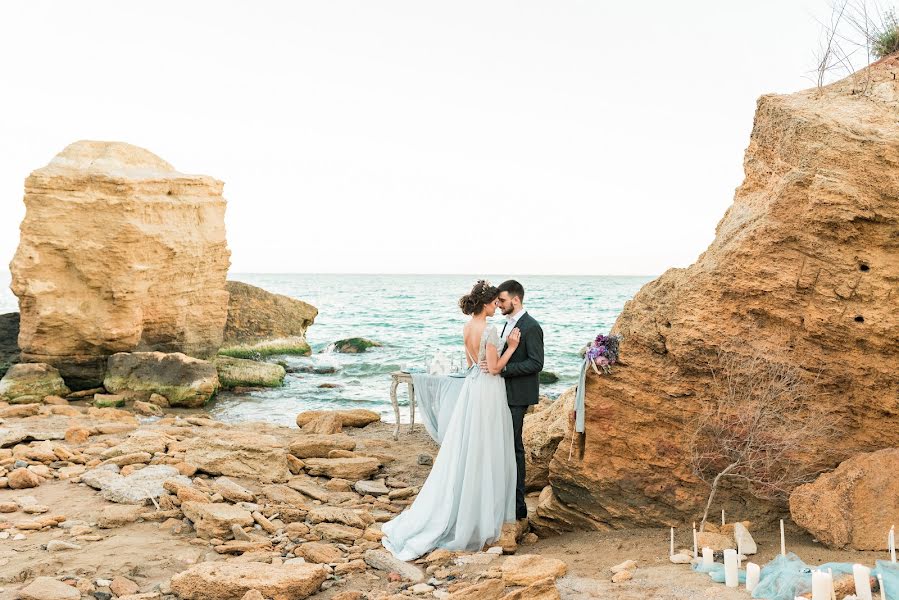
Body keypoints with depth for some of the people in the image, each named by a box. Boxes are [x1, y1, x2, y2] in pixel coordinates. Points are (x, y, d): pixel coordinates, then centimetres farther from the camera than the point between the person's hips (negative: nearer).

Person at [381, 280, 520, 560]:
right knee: (485, 453, 2)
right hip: (488, 390, -8)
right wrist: (511, 347, -11)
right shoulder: (488, 330, -19)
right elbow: (494, 368, -17)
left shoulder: (467, 328, 7)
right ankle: (483, 514, 11)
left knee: (466, 450, 13)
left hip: (471, 386, 8)